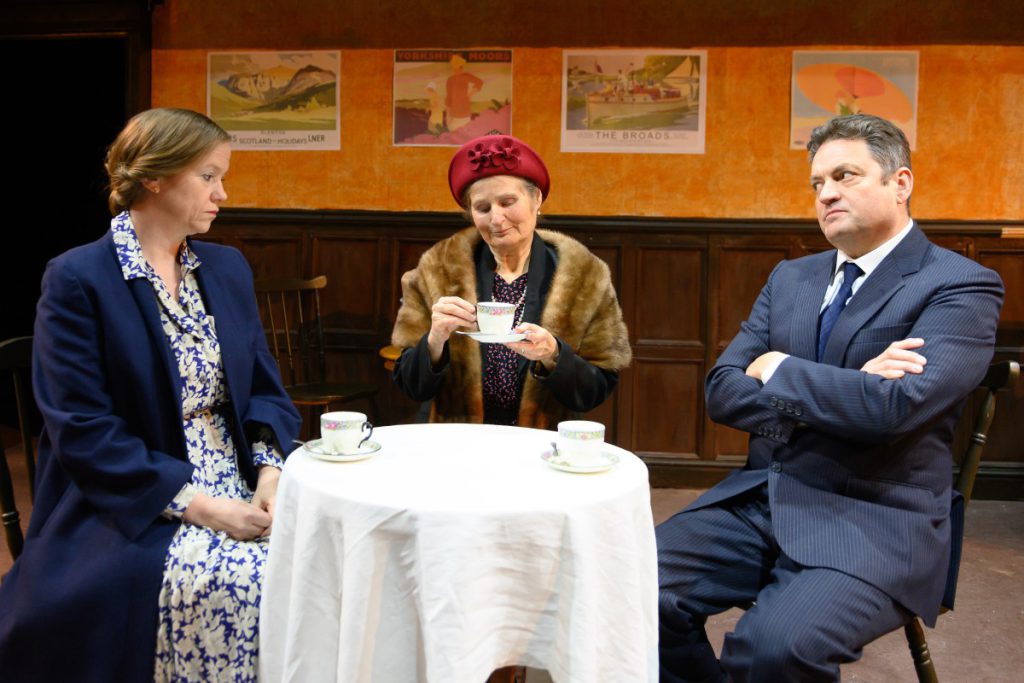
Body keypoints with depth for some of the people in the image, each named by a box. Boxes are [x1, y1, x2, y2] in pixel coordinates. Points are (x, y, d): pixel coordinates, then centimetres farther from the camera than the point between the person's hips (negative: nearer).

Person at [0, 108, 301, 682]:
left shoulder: (228, 268, 11)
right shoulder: (77, 280, -8)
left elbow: (264, 388, 11)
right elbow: (83, 432, -14)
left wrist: (271, 471, -8)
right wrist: (193, 503, -20)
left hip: (237, 486, 5)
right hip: (128, 506, -5)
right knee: (235, 579, -31)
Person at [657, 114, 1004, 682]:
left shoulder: (961, 286, -5)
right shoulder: (790, 278, 14)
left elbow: (896, 406, -22)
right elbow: (722, 392, 5)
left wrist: (776, 369, -7)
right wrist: (840, 391, -12)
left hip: (875, 522, -5)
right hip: (758, 501, 6)